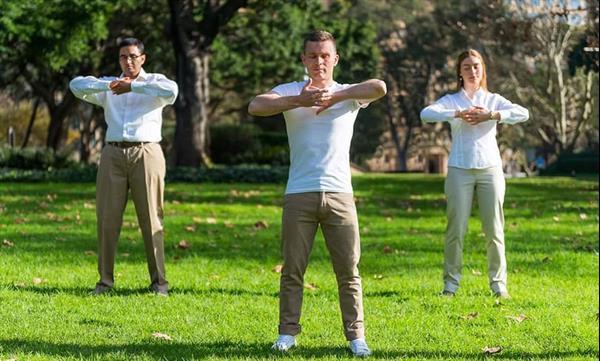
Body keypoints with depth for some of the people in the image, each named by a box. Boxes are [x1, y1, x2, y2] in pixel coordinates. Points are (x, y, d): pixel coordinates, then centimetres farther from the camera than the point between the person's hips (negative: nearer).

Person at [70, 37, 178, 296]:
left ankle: (159, 281, 2)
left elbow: (171, 91, -15)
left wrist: (133, 86, -12)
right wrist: (107, 85, -11)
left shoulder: (154, 82, 9)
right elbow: (77, 85, 2)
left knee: (150, 219, -3)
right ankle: (105, 280, 6)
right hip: (113, 154, 3)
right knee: (107, 217, 0)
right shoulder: (109, 86, 17)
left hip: (146, 154, -3)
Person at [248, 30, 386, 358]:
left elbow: (380, 87, -15)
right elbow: (255, 106, -12)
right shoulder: (290, 91, 6)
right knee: (292, 269, 4)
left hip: (339, 194, 0)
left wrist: (334, 97, -17)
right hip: (299, 194, 0)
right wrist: (300, 101, -19)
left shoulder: (348, 94, 6)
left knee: (348, 270, 1)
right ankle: (287, 333, 13)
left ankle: (356, 336, 7)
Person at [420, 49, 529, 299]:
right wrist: (459, 114, -20)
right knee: (456, 229, -1)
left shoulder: (493, 100, 11)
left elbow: (523, 114, -6)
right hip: (460, 169, -1)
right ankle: (451, 283, 7)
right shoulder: (452, 101, 8)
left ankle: (498, 283, 7)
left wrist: (489, 116, -16)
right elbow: (426, 114, -11)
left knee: (494, 230, 1)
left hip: (490, 168, 1)